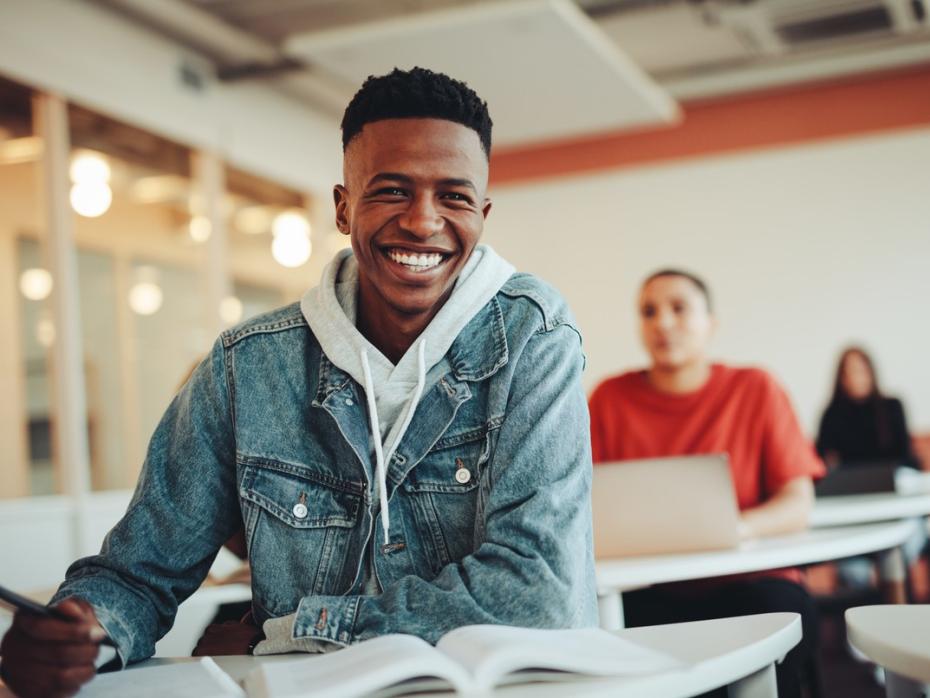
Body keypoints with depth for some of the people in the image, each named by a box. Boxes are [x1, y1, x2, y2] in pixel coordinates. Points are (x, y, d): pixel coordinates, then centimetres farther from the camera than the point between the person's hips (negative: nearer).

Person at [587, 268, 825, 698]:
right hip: (648, 591, 1)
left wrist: (736, 526, -22)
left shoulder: (755, 390, 5)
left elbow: (797, 503, -1)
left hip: (744, 583, 0)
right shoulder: (611, 398, 8)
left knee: (781, 612, -34)